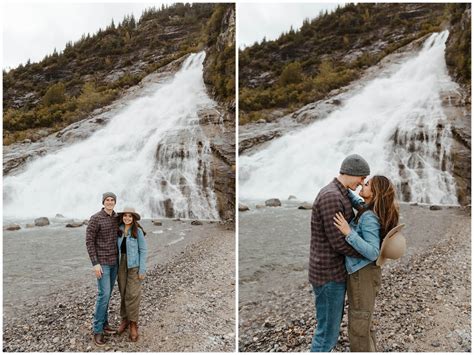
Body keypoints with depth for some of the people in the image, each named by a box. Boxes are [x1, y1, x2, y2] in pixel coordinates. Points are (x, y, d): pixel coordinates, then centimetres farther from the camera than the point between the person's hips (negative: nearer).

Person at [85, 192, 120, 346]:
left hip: (114, 261, 7)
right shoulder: (95, 219, -17)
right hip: (102, 262, -7)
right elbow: (89, 241, -16)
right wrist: (95, 264, -21)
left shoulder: (117, 217, 5)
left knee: (107, 293, 15)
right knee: (103, 295, -9)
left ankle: (103, 323, 28)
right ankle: (98, 330, 3)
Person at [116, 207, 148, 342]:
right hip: (122, 264, 4)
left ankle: (133, 324, 6)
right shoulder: (119, 230, 2)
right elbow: (118, 248, 9)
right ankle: (125, 319, 27)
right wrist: (116, 266, 8)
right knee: (124, 293, 11)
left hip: (134, 266, -4)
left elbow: (143, 250, -11)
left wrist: (142, 270, -13)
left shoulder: (138, 231, -12)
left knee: (132, 294, -6)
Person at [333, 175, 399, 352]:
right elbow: (357, 202, 25)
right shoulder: (370, 210, 3)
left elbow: (373, 253, -27)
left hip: (362, 275, -9)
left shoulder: (369, 217, -23)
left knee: (358, 330, 4)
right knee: (363, 323, 23)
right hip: (363, 272, 9)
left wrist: (348, 233, -34)